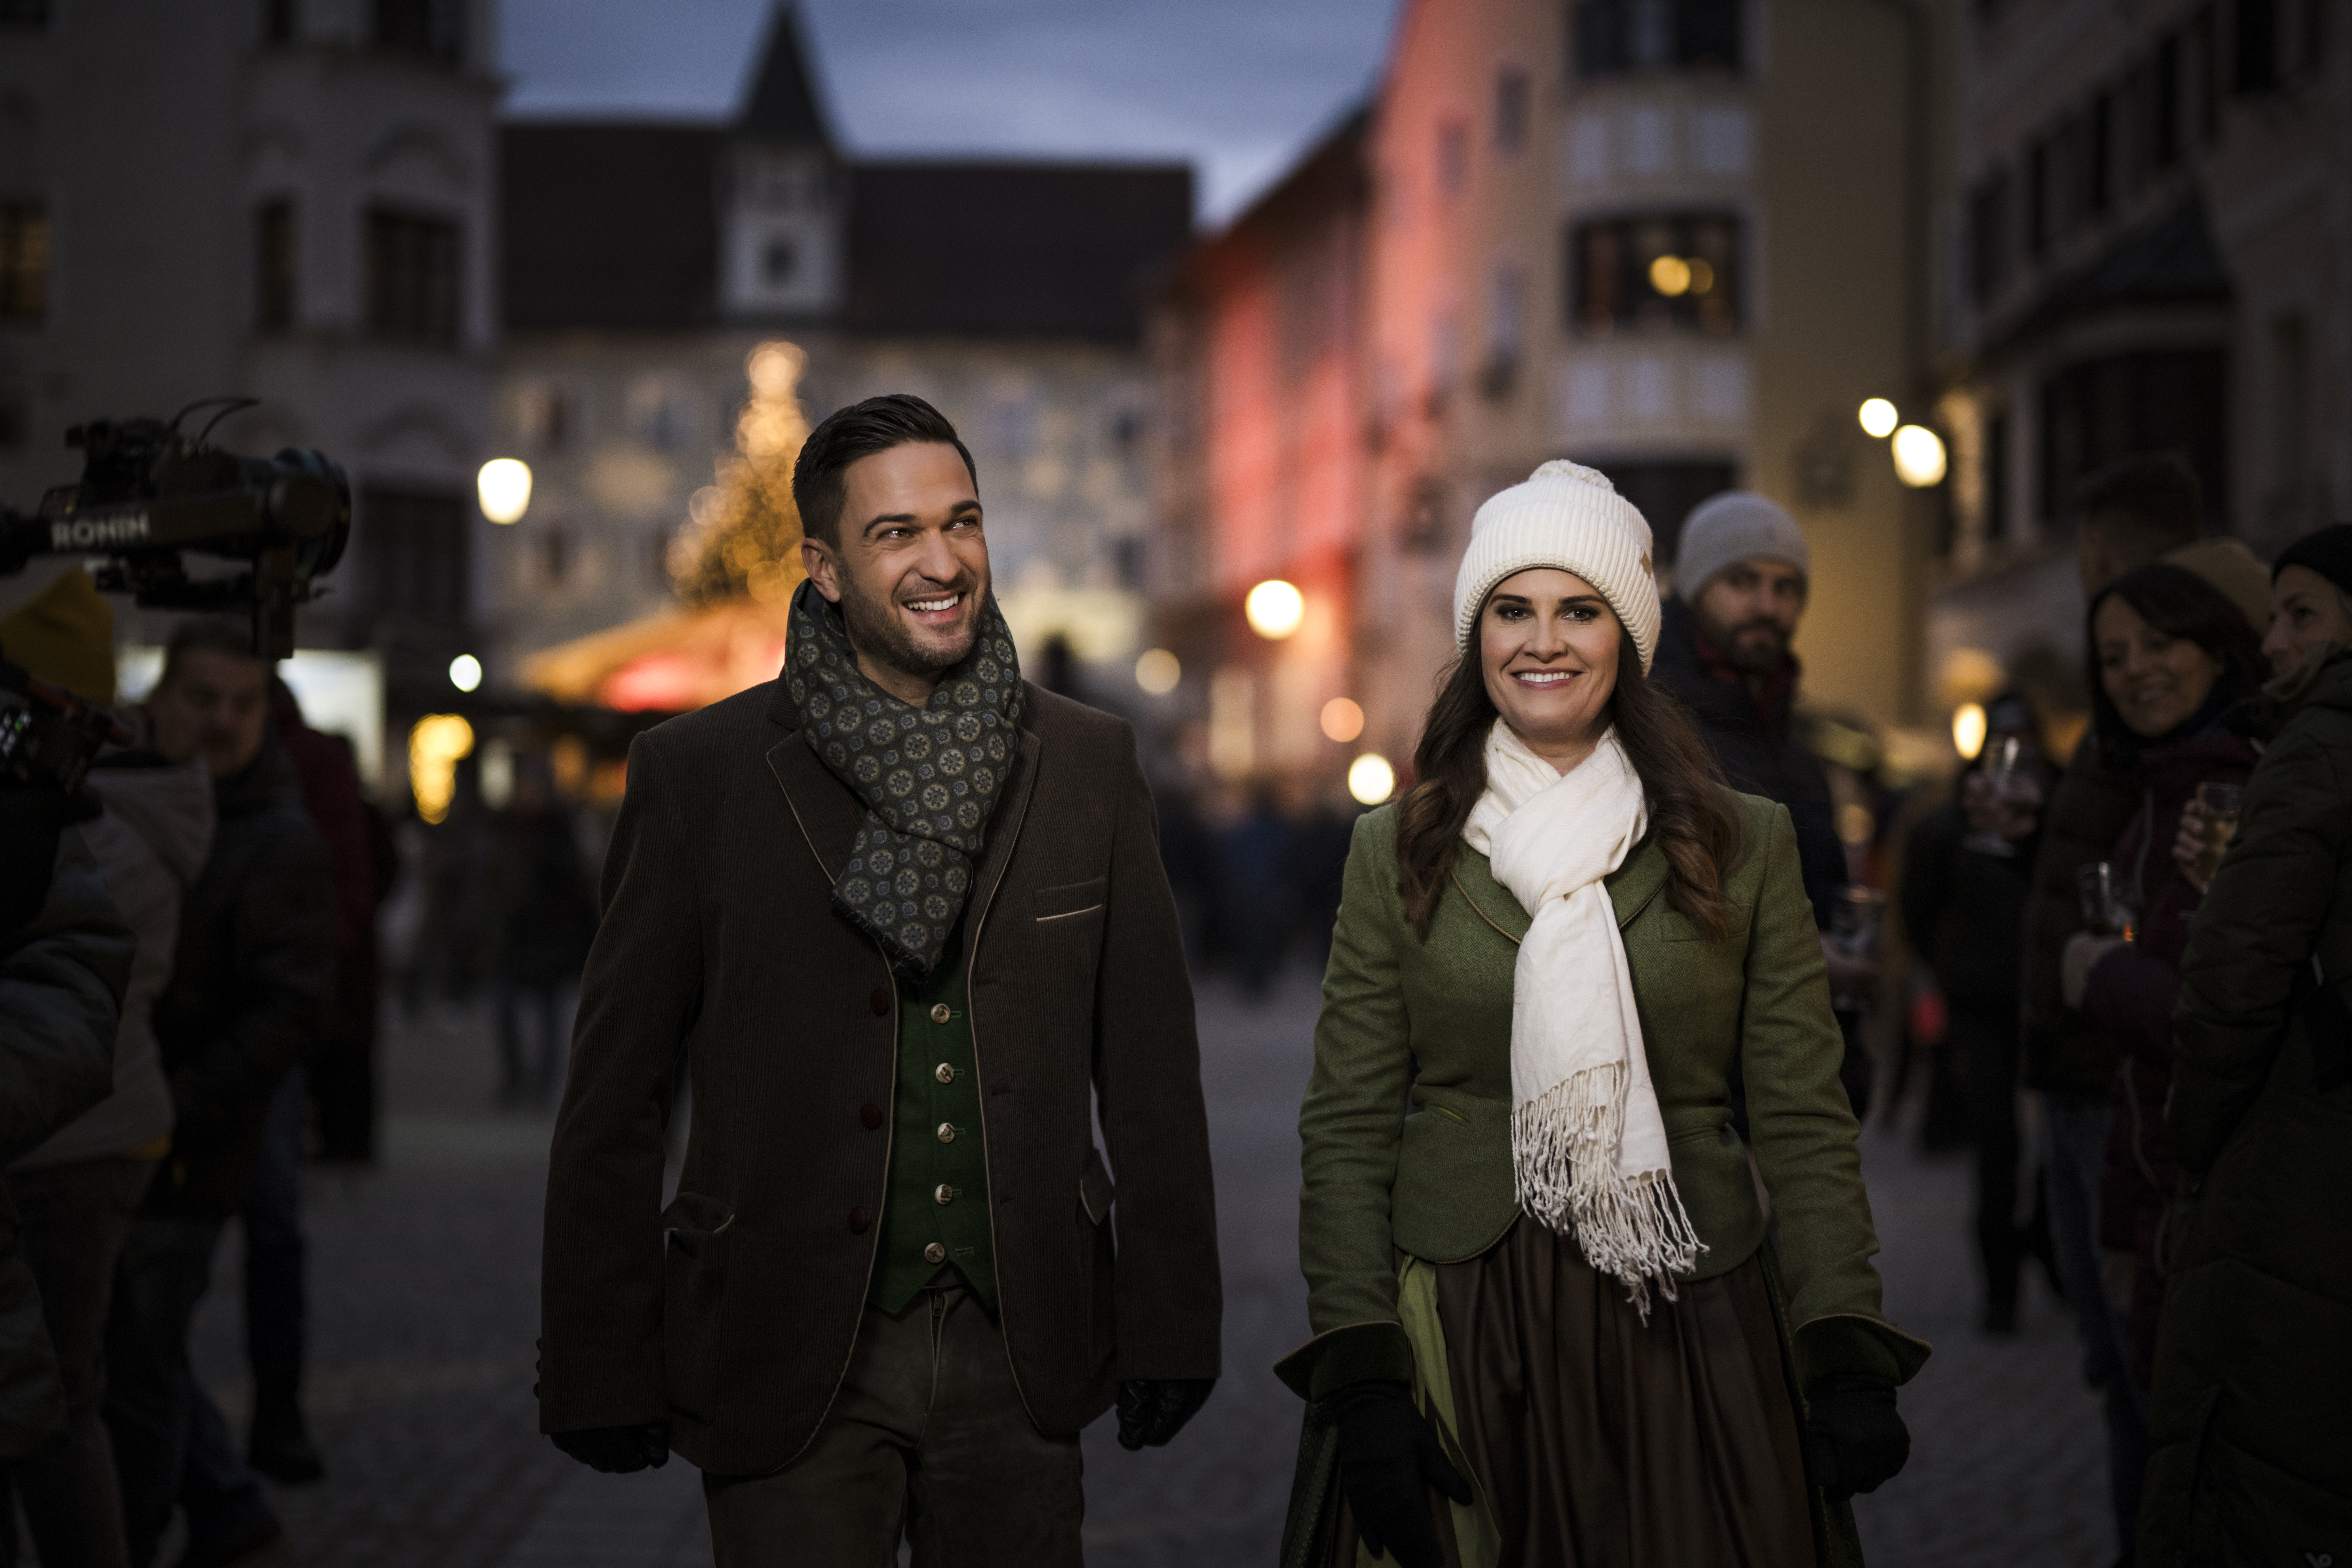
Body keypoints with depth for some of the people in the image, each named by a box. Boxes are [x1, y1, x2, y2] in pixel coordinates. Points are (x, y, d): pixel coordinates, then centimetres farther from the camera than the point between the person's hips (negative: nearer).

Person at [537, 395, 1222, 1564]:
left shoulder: (1088, 764, 5)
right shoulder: (698, 775, -3)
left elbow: (1151, 1065, 8)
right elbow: (614, 1095, -1)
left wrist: (1168, 1327, 5)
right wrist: (601, 1372, -2)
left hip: (1018, 1362, 2)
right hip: (790, 1369, -2)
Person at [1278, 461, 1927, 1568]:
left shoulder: (1747, 845, 5)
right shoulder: (1397, 851, 5)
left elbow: (1804, 1123, 2)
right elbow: (1346, 1130, 2)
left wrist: (1848, 1356, -10)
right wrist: (1359, 1374, -8)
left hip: (1685, 1332, 0)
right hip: (1455, 1329, 0)